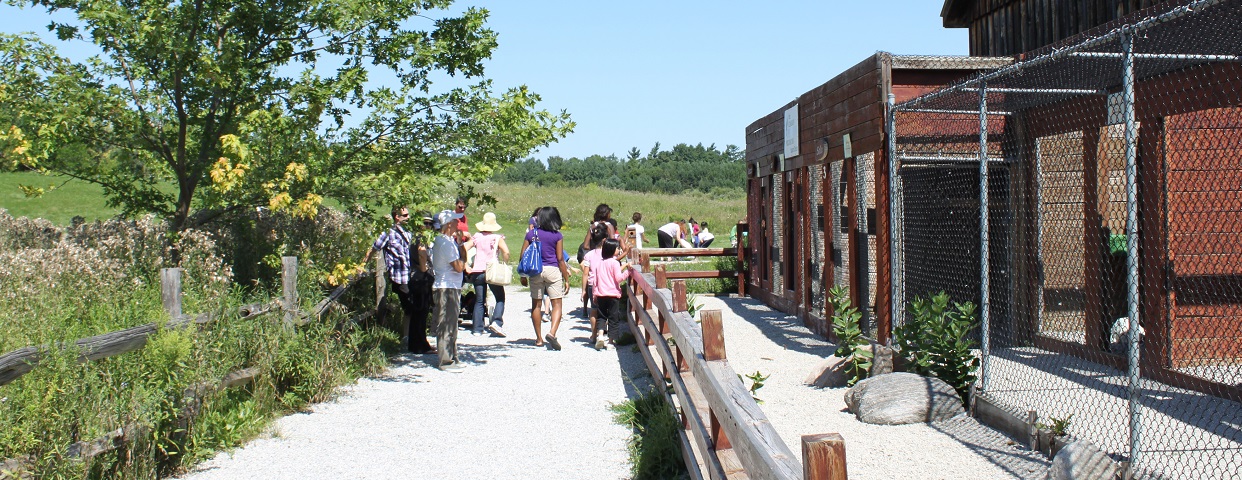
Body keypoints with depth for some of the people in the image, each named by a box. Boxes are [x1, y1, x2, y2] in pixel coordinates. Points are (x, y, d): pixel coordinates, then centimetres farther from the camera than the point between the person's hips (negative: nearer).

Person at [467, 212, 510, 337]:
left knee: (479, 301, 10)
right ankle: (496, 322, -12)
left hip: (477, 272, 3)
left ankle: (477, 329, 5)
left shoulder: (476, 237, 7)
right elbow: (506, 252, -16)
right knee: (500, 299, 9)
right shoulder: (497, 238, -2)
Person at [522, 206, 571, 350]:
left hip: (535, 271, 2)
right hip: (552, 270, -2)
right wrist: (566, 279, 1)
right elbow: (560, 259, -5)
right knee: (557, 305, 1)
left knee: (536, 304, 12)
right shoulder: (557, 235, -3)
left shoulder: (531, 234, 3)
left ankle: (539, 339, 15)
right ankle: (552, 332, -21)